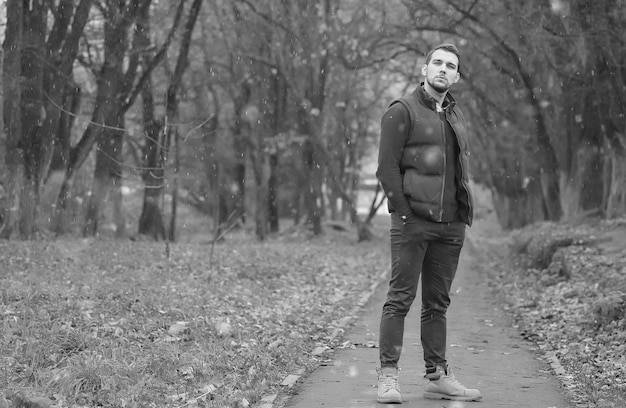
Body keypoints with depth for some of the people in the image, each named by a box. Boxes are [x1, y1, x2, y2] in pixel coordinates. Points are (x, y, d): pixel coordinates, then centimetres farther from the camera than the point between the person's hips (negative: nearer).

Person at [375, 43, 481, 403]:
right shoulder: (402, 111, -2)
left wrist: (464, 214, 11)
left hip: (450, 226, 6)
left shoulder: (457, 116, 18)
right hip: (413, 223, -6)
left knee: (438, 304, 10)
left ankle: (438, 377, 14)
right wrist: (405, 213, -13)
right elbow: (387, 167, -8)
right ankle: (389, 376, -3)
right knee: (400, 299, -6)